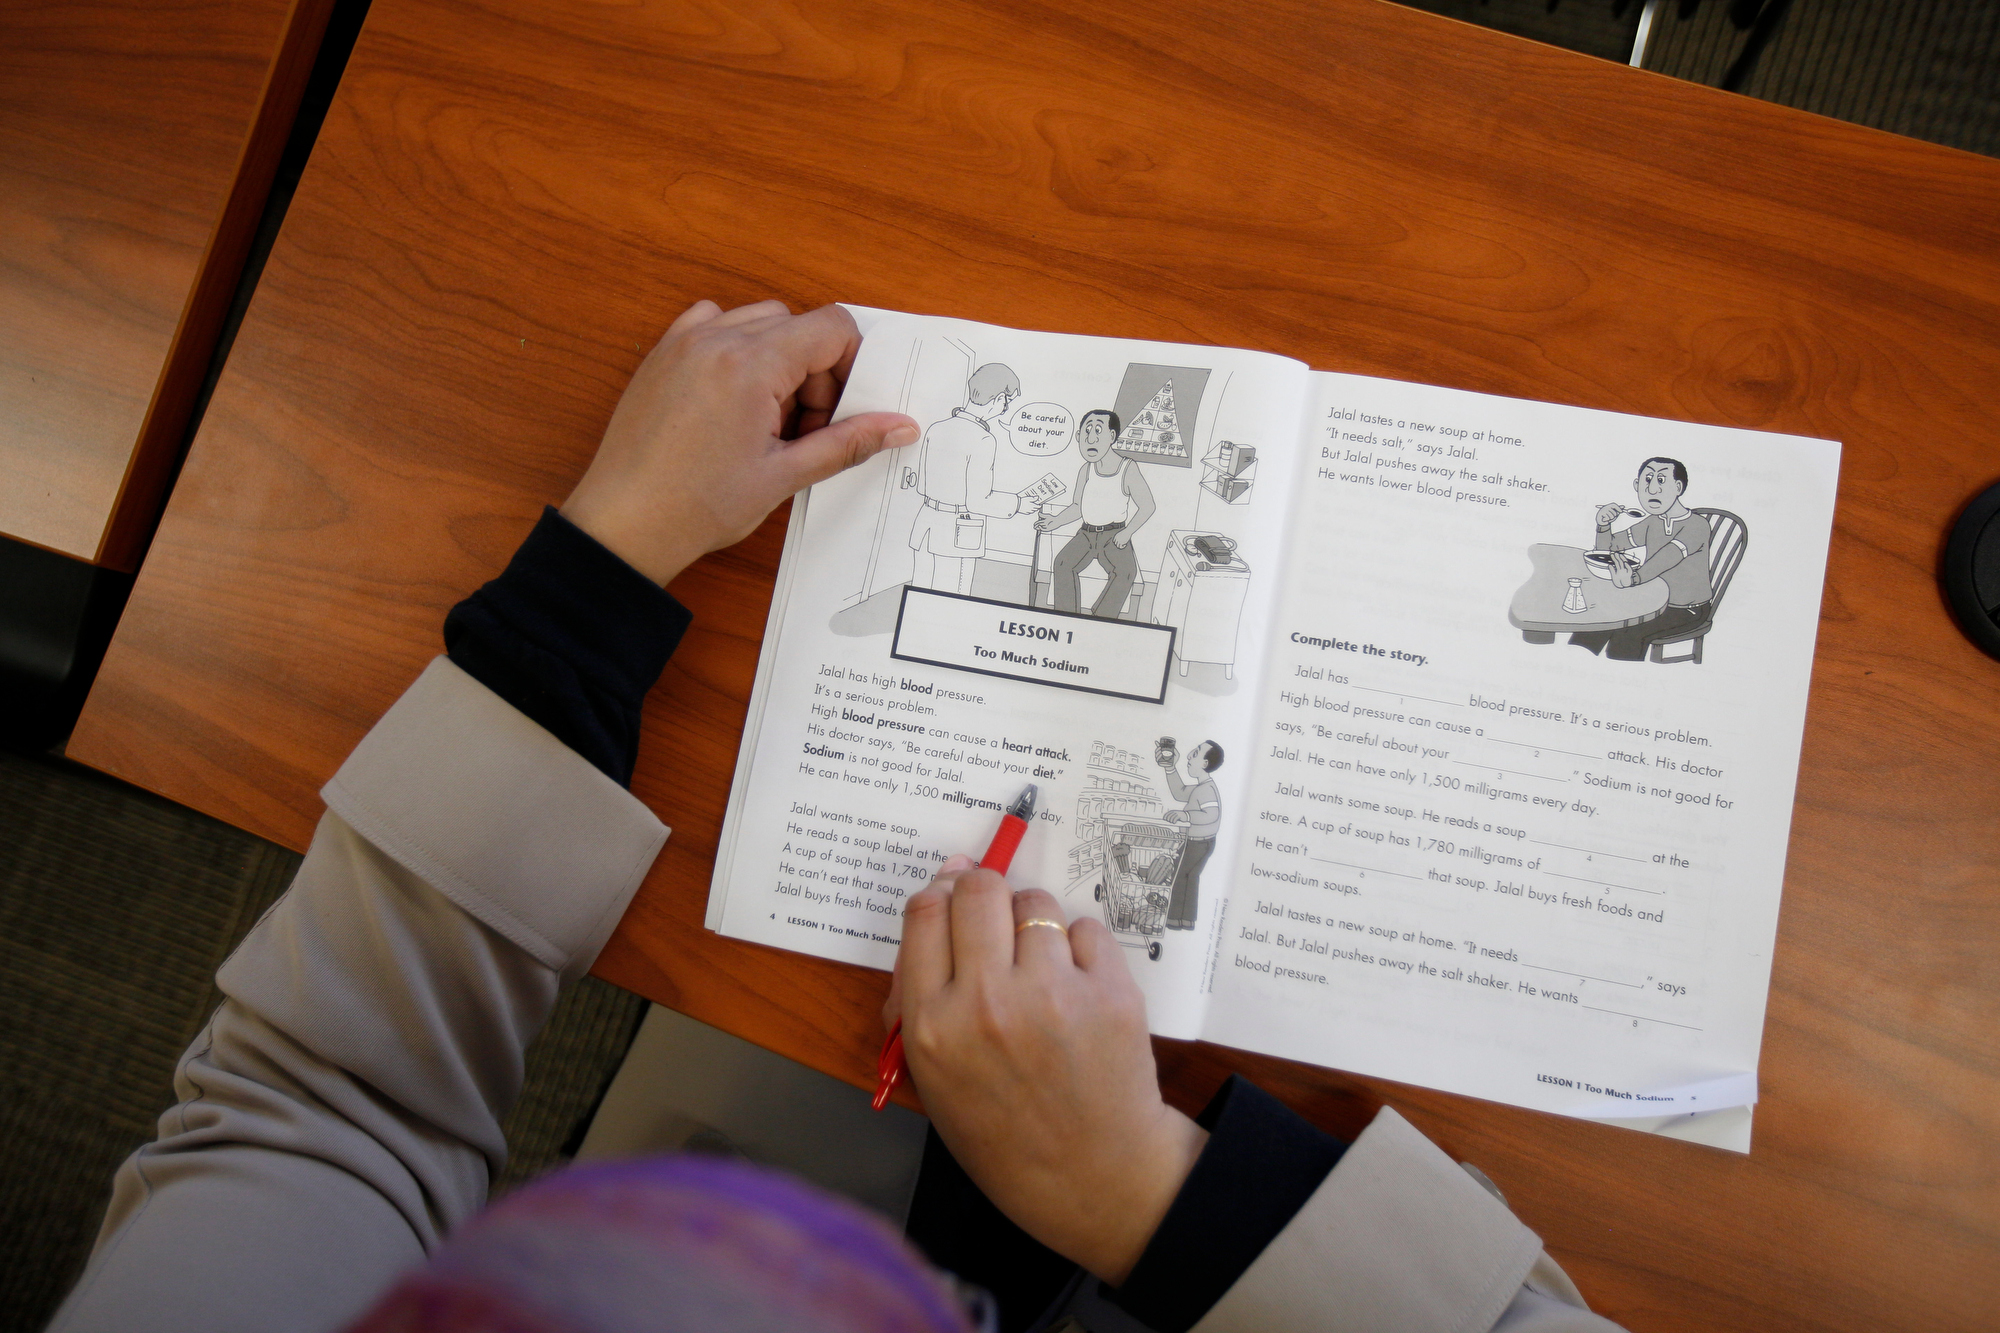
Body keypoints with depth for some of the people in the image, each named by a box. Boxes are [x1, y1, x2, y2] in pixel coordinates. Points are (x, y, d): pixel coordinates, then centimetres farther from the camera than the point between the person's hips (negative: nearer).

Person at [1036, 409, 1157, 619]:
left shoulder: (1128, 470, -1)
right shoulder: (1085, 470, 14)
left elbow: (1147, 506, -1)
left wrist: (1127, 532, -12)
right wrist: (1056, 521, 5)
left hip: (1114, 536, -3)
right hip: (1086, 533, 4)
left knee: (1125, 571, -31)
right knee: (1064, 562, -25)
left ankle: (1100, 623, -28)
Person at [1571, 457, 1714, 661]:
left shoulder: (1697, 525, -16)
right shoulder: (1651, 524, 7)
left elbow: (1669, 556, -35)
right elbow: (1608, 547, 13)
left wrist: (1634, 578, -52)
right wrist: (1603, 524, -10)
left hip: (1687, 611, -7)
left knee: (1628, 630, -28)